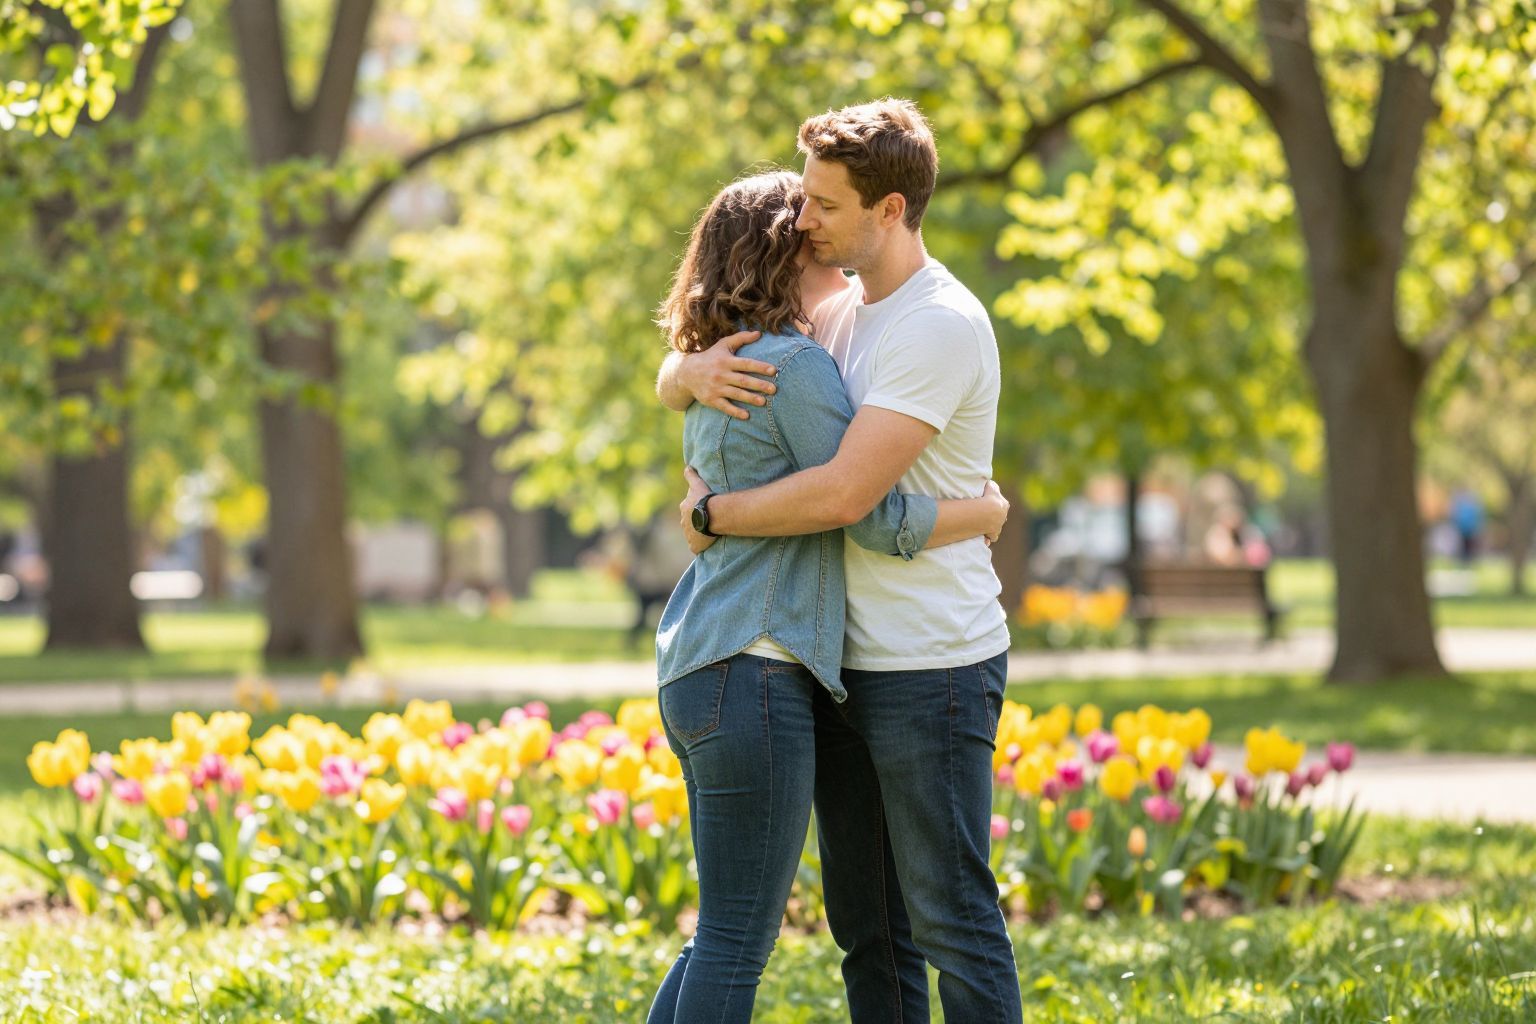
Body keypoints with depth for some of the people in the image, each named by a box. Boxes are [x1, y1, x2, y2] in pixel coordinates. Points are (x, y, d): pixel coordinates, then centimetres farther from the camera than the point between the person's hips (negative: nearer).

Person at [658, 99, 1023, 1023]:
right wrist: (696, 371, -8)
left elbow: (844, 495, -24)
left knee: (950, 917, -4)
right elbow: (671, 386, 17)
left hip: (932, 668, -9)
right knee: (868, 927, 11)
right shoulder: (837, 314, 12)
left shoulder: (940, 326, -16)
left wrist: (712, 512, -9)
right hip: (847, 664, 9)